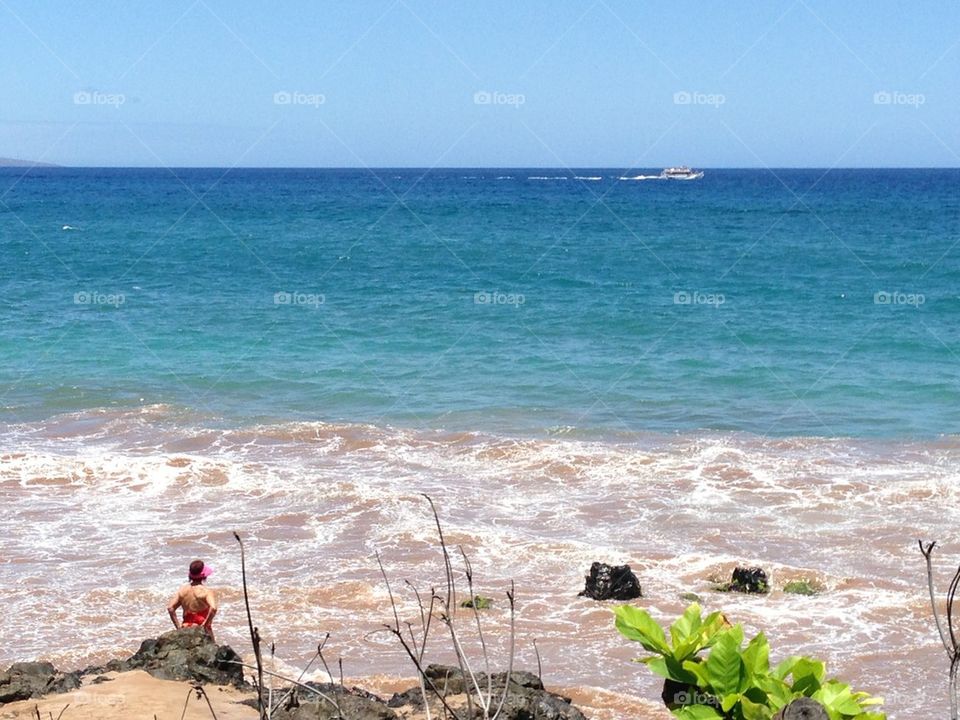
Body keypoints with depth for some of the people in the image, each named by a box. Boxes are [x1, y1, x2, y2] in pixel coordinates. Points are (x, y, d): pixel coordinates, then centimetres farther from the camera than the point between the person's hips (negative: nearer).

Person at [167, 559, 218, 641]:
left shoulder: (182, 590, 1)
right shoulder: (206, 591, -14)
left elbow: (170, 608, -2)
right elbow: (213, 608, -30)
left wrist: (178, 626, 1)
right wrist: (205, 624, -18)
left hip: (186, 628, 5)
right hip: (202, 629, -5)